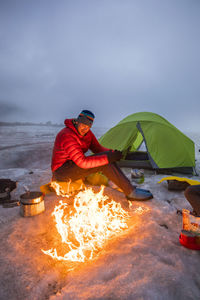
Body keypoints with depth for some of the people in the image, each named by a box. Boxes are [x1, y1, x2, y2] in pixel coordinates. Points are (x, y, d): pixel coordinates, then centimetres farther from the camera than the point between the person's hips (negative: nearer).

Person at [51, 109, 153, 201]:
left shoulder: (87, 133, 1)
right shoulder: (67, 136, -27)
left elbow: (98, 148, 6)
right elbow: (82, 162, -32)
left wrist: (112, 153, -15)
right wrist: (108, 158, -34)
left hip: (73, 166, 9)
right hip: (61, 172, -8)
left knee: (105, 157, -12)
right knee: (104, 161, -26)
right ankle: (131, 192, -19)